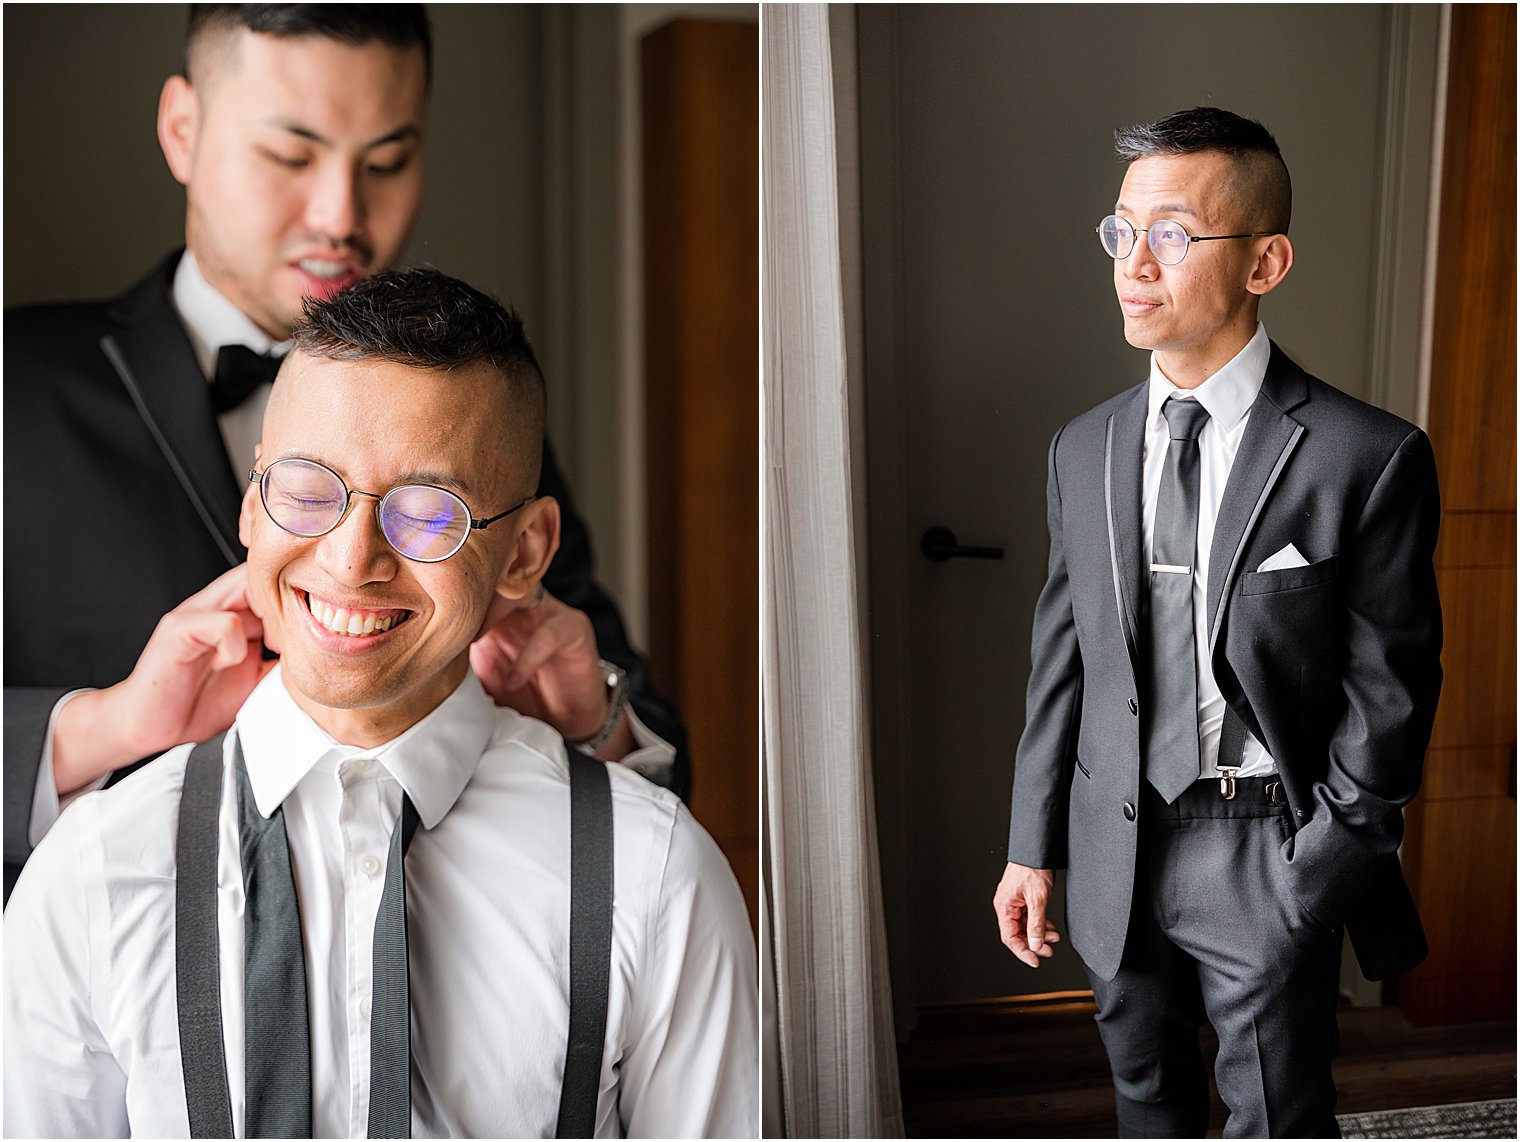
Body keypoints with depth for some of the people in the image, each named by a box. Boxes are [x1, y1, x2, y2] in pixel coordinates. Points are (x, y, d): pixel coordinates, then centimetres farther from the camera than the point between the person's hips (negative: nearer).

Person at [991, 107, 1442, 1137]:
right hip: (1116, 848, 5)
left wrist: (1316, 878, -12)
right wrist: (1033, 849, 6)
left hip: (1272, 859, -4)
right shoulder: (1084, 451, 4)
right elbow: (1062, 662, 7)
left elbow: (1389, 692, -10)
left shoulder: (1368, 458, -12)